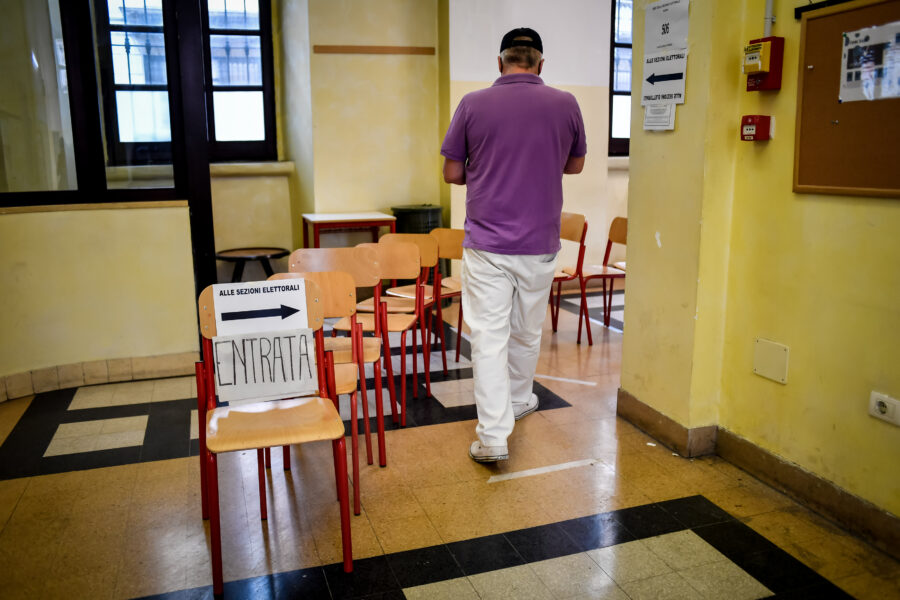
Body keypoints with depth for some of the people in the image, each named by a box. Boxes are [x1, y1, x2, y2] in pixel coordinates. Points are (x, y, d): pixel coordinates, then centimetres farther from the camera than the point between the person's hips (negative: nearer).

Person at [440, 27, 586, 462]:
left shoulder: (473, 104, -5)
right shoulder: (565, 105, 0)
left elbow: (452, 173, 0)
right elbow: (575, 165, 14)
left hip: (486, 244, -2)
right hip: (540, 245, 2)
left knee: (489, 336, 1)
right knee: (527, 332, 19)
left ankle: (493, 436, -1)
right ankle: (518, 401, 40)